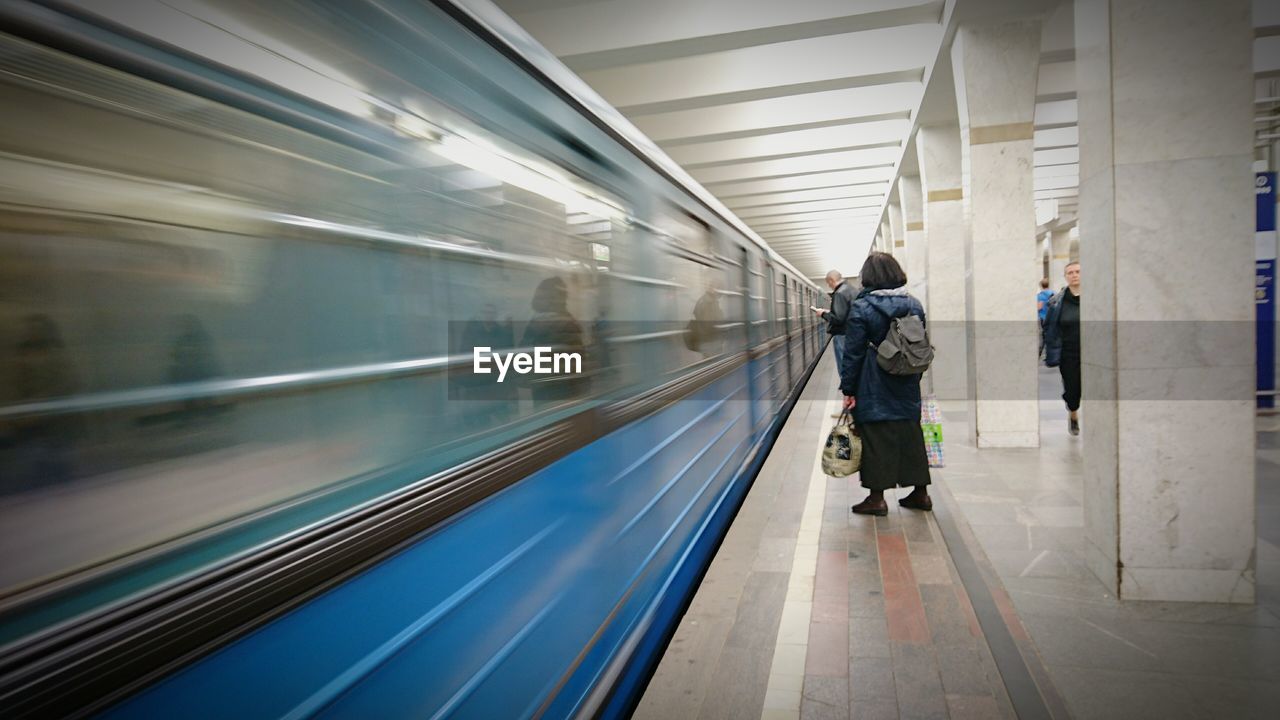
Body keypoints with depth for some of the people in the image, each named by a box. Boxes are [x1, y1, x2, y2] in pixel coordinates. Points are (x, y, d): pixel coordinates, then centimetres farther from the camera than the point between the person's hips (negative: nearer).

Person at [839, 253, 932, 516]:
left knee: (876, 437, 3)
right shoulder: (914, 305, 4)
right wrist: (913, 376, 19)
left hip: (873, 387, -5)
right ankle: (920, 492, 23)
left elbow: (853, 352, -12)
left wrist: (848, 389, -7)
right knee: (910, 433, 14)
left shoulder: (861, 307, -11)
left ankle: (877, 497, 8)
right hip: (907, 385, 5)